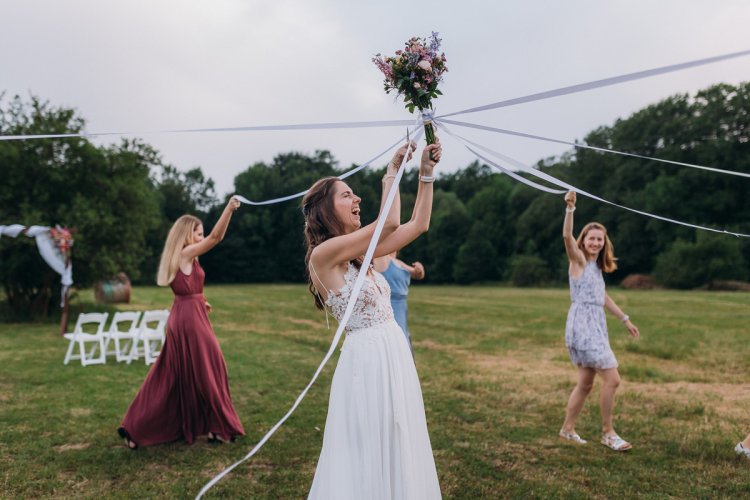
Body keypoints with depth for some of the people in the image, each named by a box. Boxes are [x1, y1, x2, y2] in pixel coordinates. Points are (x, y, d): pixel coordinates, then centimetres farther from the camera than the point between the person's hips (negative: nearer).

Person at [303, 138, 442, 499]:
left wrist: (426, 172, 8)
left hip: (394, 354, 9)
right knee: (370, 455, 6)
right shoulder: (323, 254, -14)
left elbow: (418, 224, 13)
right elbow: (389, 224, -20)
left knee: (396, 451, 19)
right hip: (368, 359, -9)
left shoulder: (358, 253, 11)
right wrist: (392, 170, -8)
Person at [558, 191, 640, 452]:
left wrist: (625, 319, 31)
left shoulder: (596, 266, 16)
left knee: (586, 383, 13)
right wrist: (570, 209, -37)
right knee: (612, 379, -10)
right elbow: (567, 236, -26)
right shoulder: (578, 260, -6)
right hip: (583, 326, -8)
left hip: (595, 327, 9)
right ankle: (608, 433, 4)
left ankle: (568, 429, 25)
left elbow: (603, 297, 26)